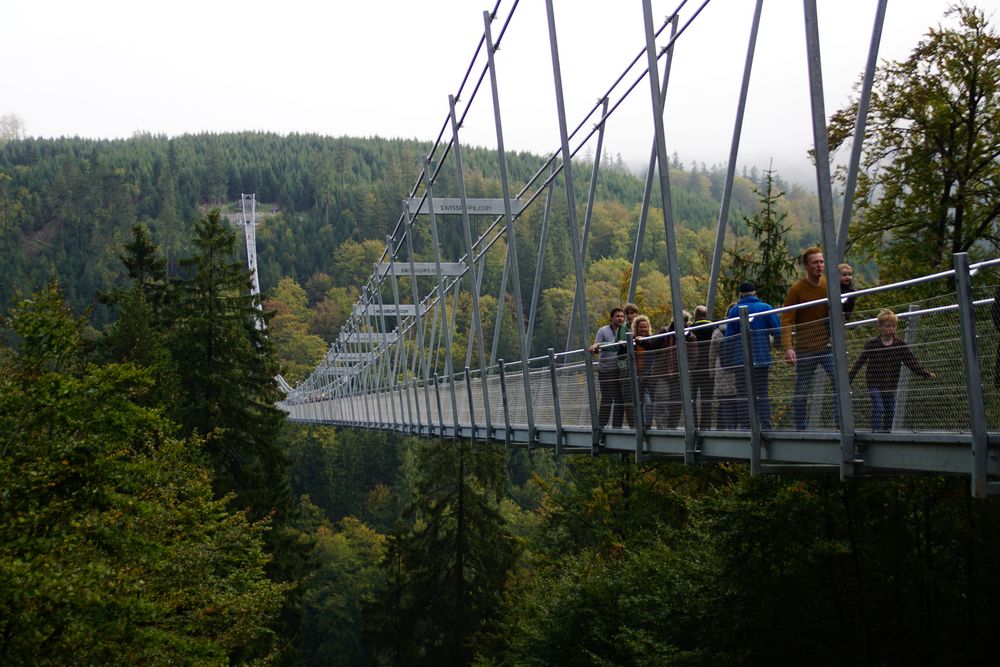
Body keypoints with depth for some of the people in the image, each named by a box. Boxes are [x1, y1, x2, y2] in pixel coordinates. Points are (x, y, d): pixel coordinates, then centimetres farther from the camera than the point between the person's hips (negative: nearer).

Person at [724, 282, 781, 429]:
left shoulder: (734, 311, 3)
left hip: (741, 360, -1)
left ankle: (745, 427, -7)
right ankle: (766, 427, -2)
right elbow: (777, 330, -1)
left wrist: (728, 361, 5)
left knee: (743, 394, -1)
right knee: (763, 393, 6)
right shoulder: (766, 308, 5)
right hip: (762, 358, 1)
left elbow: (729, 338, 2)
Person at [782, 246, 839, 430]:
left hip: (828, 346, 3)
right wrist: (788, 348, -25)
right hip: (805, 349, -3)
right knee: (801, 391, 4)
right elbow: (786, 321, -13)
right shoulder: (796, 289, -7)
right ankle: (800, 429, 14)